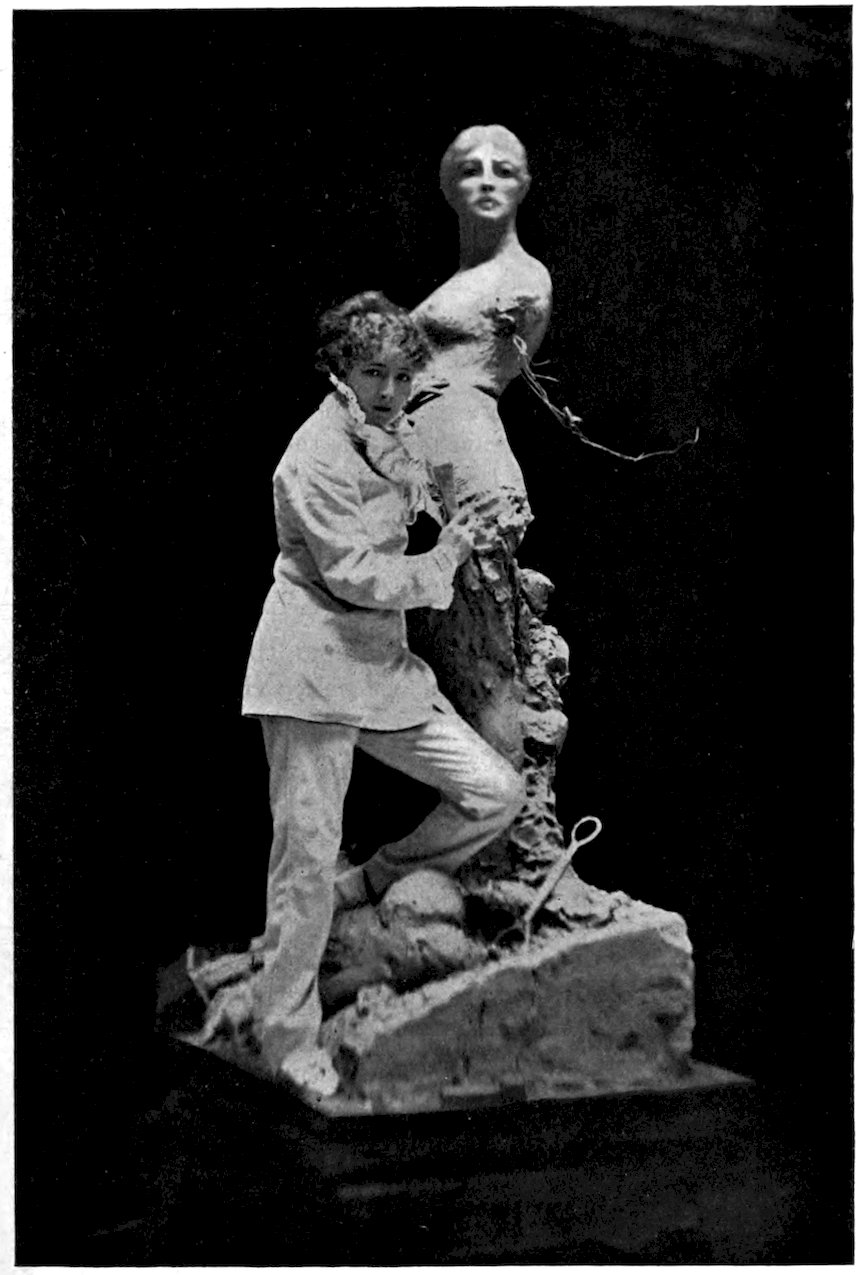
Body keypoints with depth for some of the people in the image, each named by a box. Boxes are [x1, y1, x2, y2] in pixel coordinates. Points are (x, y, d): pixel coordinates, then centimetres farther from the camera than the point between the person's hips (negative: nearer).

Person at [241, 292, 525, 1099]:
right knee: (308, 852, -4)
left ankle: (368, 888, 18)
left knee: (497, 793, 0)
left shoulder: (396, 441, 14)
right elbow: (355, 576, -17)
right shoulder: (317, 456, -13)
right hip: (312, 666, -8)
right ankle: (288, 1040, 7)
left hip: (386, 663, 8)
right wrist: (445, 559, -5)